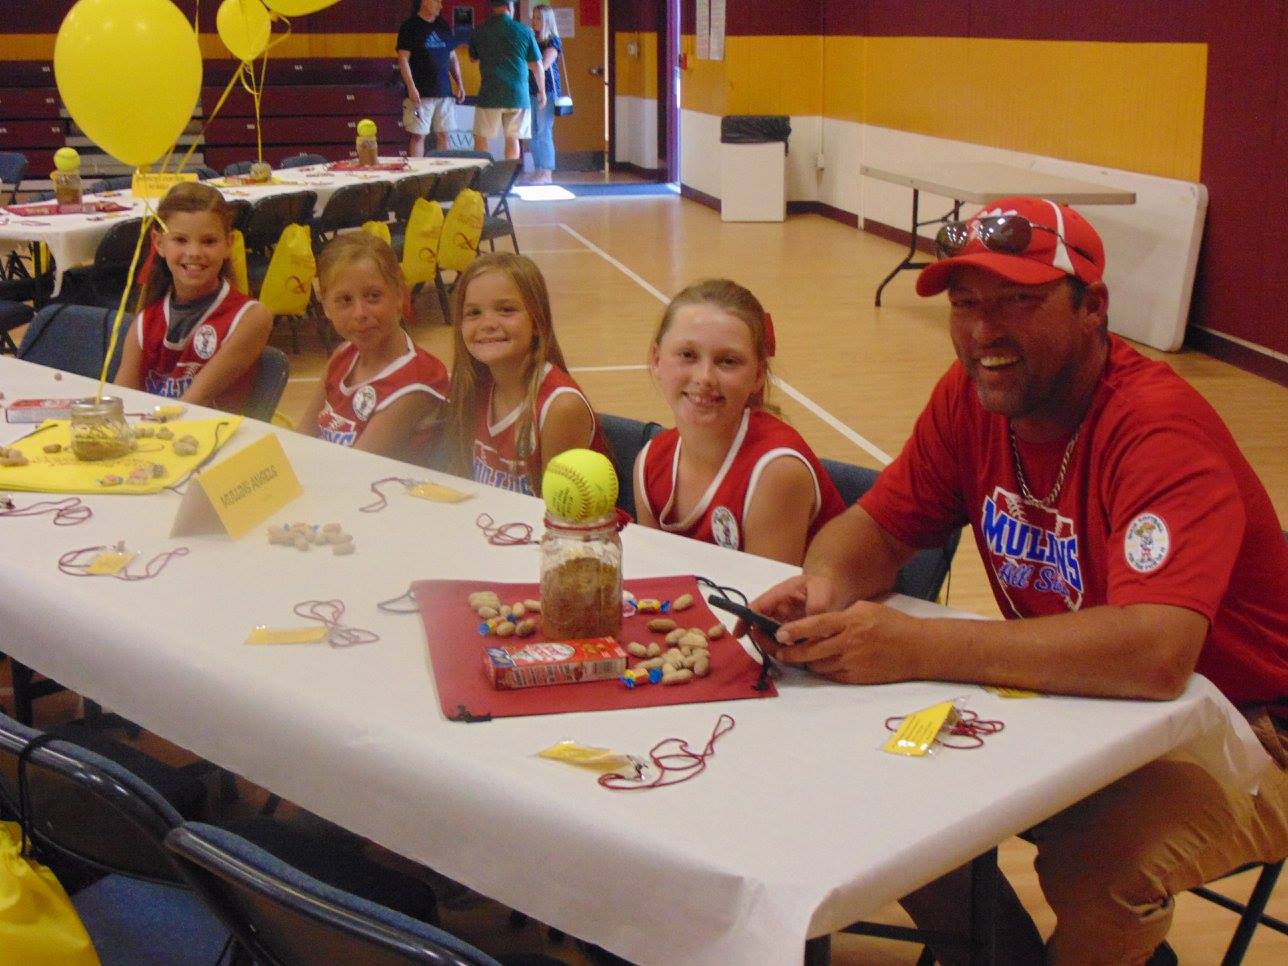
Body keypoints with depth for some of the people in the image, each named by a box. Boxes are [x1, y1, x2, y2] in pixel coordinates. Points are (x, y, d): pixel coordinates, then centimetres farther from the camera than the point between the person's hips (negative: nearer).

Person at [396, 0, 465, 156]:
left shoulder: (444, 26, 14)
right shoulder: (410, 27, -3)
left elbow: (453, 57, 20)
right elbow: (403, 59, -8)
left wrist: (459, 83, 10)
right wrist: (411, 87, -18)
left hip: (444, 92, 6)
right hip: (421, 93, -5)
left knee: (442, 135, 5)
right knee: (417, 135, -6)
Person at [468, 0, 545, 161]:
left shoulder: (479, 31, 1)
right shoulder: (524, 31, -2)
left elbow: (472, 57, 19)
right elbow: (536, 65, 4)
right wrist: (542, 91, 16)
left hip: (489, 95, 0)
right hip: (517, 95, 0)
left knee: (481, 138, 7)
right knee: (512, 139, 10)